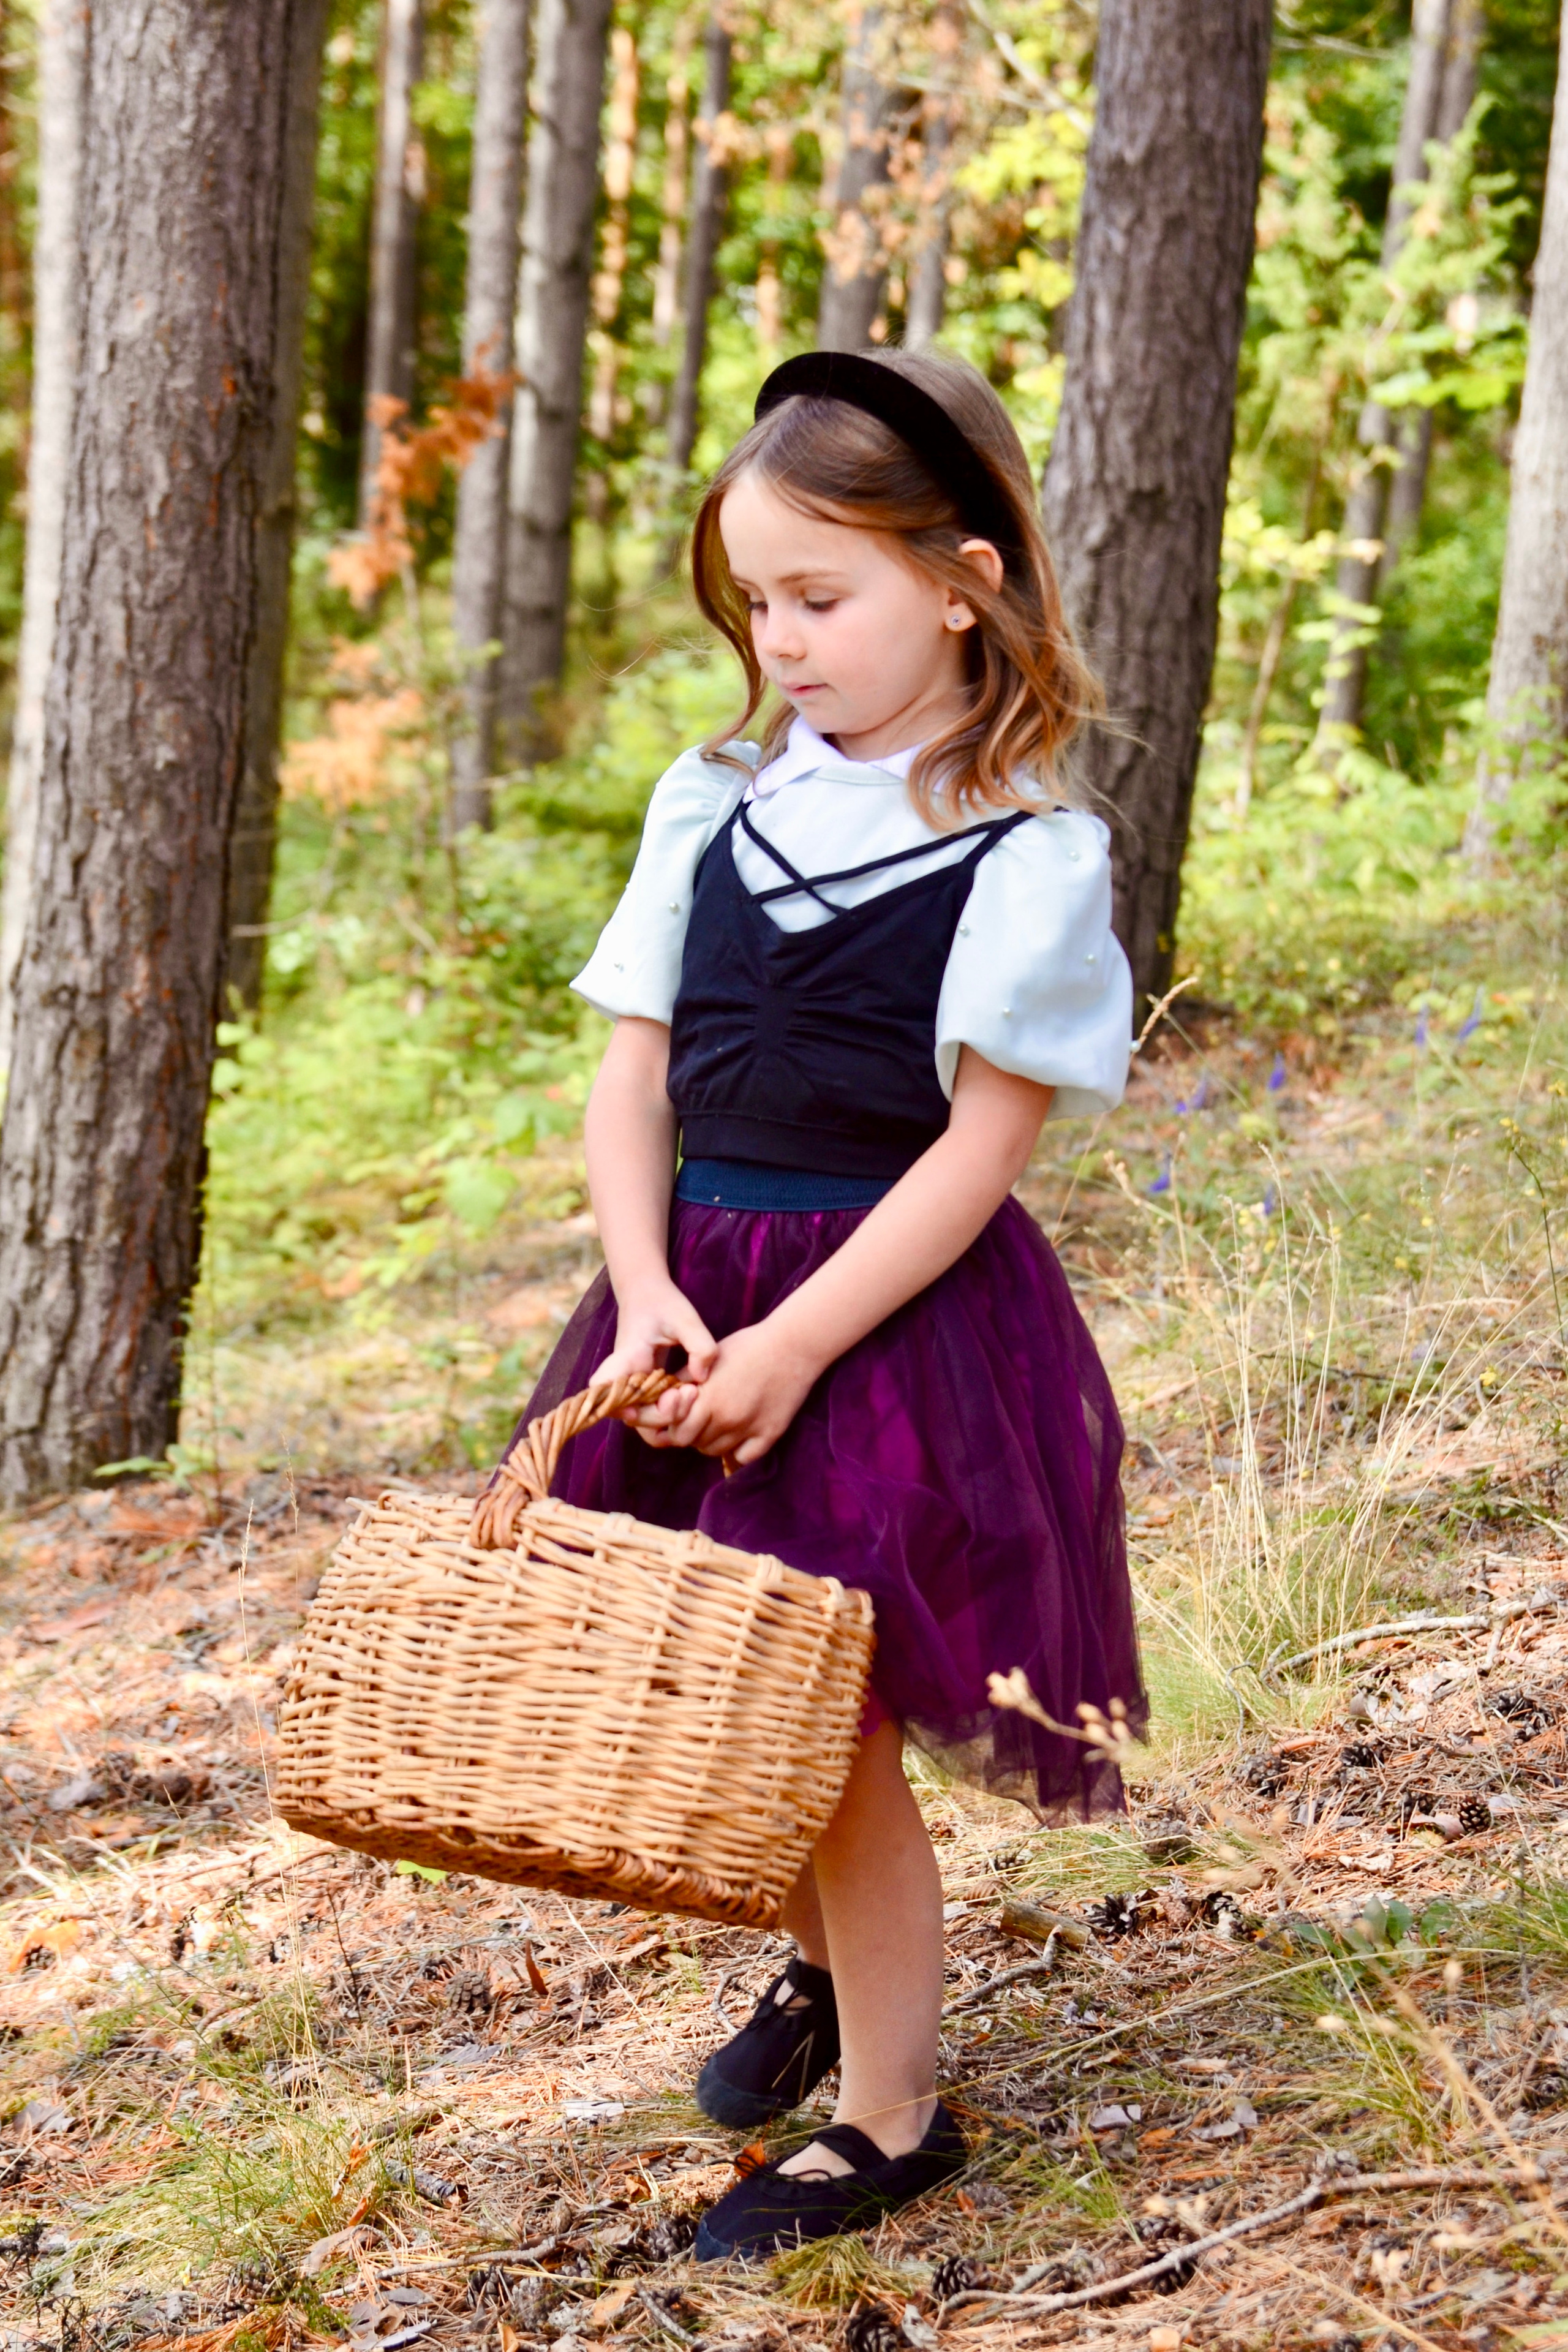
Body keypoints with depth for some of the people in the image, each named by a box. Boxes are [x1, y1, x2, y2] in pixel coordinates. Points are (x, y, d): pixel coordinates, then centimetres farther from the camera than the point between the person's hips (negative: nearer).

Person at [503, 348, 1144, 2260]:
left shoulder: (1026, 859, -10)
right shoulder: (712, 807, 6)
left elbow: (978, 1146, -14)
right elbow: (633, 1083, 5)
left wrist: (791, 1350, -18)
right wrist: (648, 1298, -10)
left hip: (897, 1314, -6)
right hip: (699, 1292, 6)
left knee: (836, 1732, -2)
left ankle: (891, 2120, 18)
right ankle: (818, 1970, 45)